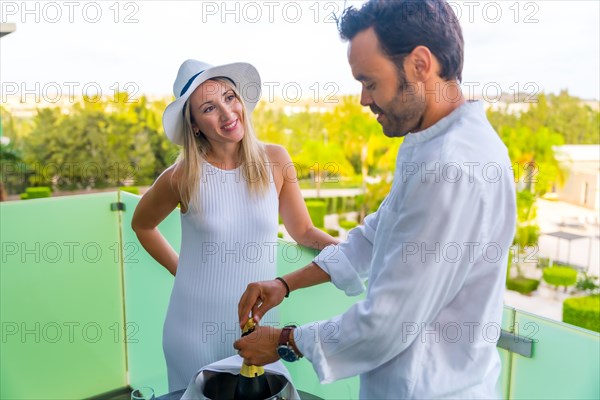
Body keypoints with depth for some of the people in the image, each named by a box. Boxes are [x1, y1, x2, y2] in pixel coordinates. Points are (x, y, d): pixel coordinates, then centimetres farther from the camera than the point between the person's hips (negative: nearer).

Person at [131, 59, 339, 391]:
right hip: (196, 326, -1)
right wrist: (179, 269, 3)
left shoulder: (275, 160, -7)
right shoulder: (181, 177, -11)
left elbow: (303, 231, 2)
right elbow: (142, 225, 9)